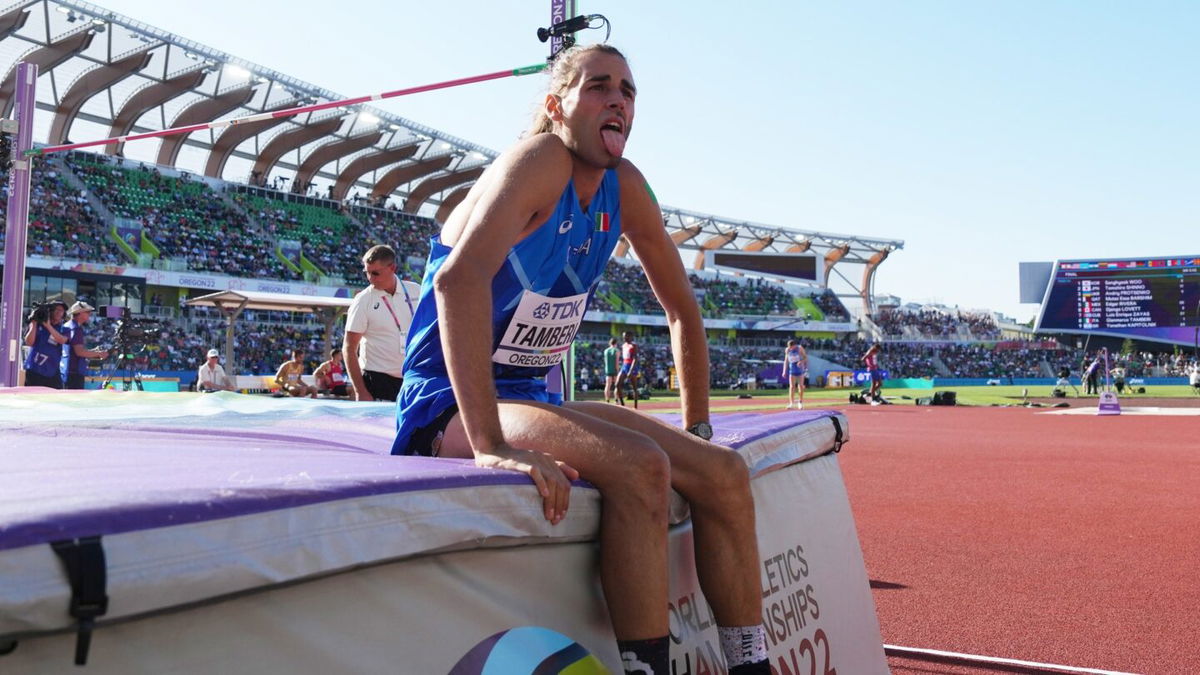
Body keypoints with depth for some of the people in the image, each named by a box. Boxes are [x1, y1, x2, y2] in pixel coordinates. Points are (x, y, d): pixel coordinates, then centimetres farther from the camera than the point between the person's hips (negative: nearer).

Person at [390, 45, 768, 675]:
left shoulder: (624, 184, 4)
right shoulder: (541, 159, -18)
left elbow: (681, 306, 14)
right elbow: (459, 278, -35)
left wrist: (697, 427, 12)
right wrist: (491, 446, -41)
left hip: (534, 399, 8)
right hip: (453, 405, -7)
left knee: (723, 473, -3)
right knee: (638, 465, -31)